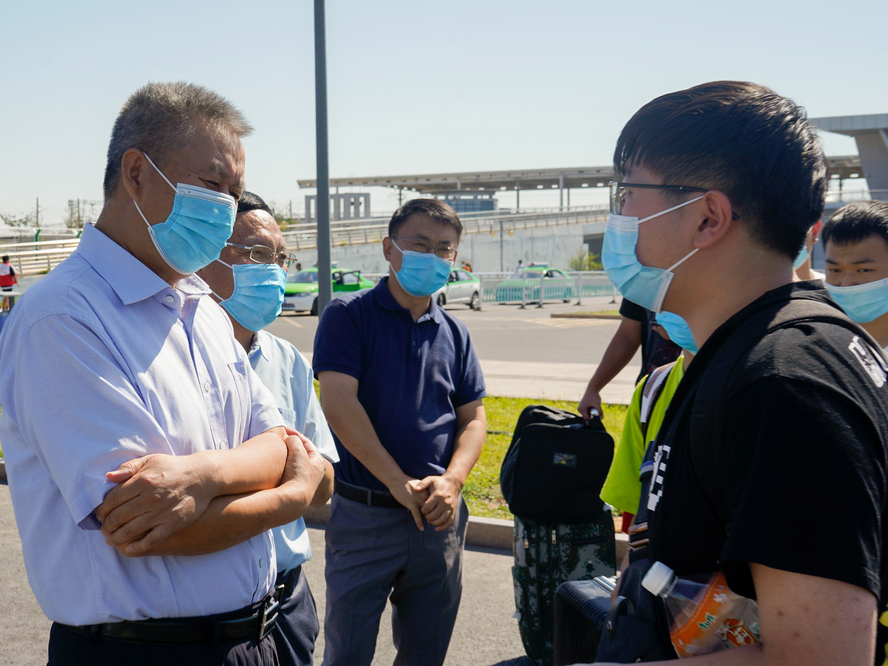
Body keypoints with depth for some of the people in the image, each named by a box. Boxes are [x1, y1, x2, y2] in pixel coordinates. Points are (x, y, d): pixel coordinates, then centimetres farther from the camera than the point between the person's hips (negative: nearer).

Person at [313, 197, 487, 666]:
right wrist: (399, 483, -18)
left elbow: (473, 418, 9)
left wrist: (452, 481, -10)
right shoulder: (349, 316, -5)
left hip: (438, 517, 4)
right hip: (363, 516, -4)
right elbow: (338, 404, -15)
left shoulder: (454, 334, 10)